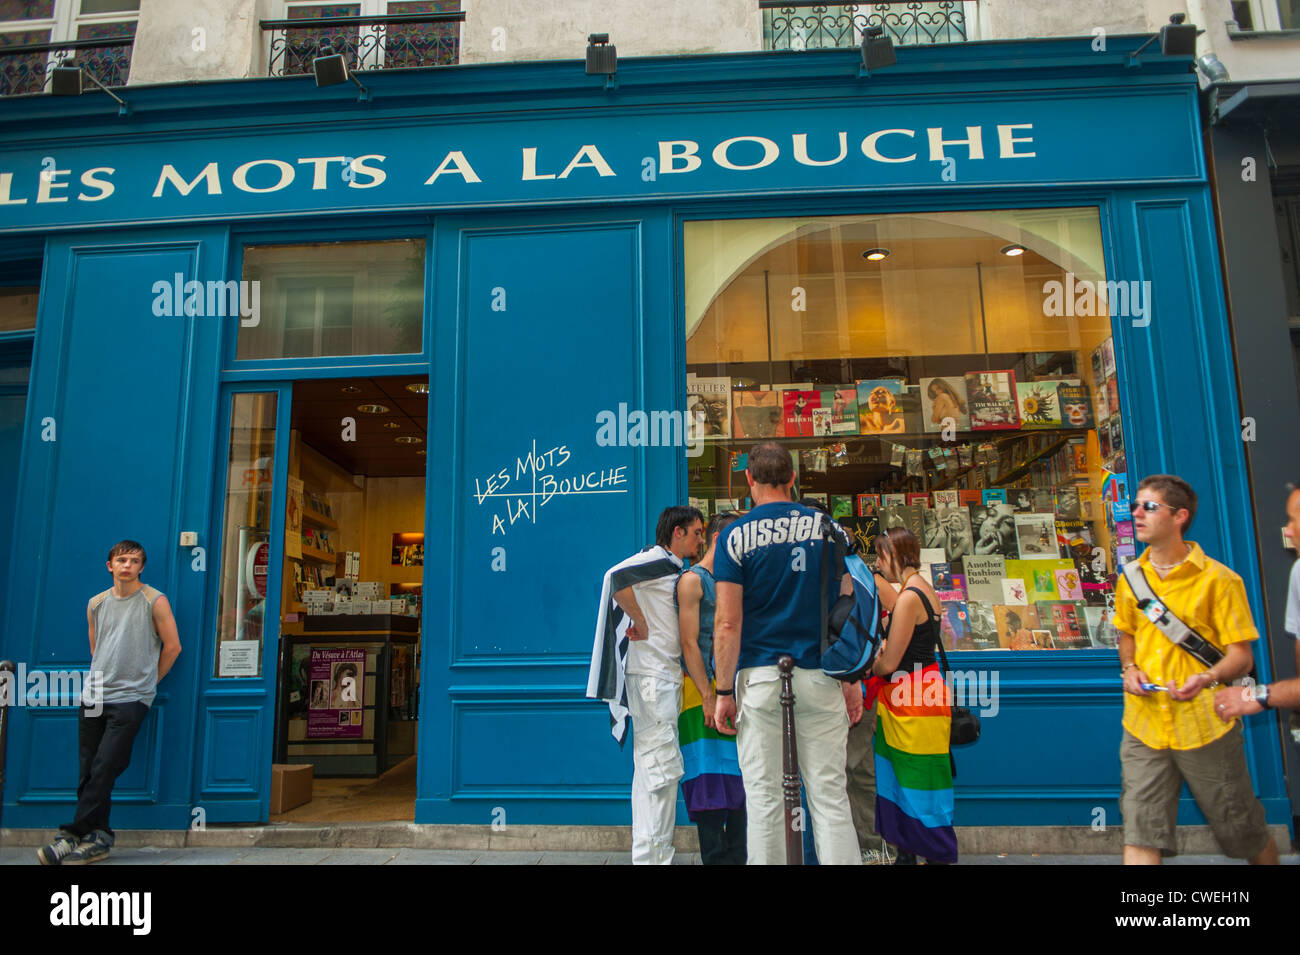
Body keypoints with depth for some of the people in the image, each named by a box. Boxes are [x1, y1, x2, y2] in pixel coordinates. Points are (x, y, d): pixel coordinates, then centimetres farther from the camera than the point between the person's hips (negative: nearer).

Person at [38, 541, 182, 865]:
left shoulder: (155, 601, -3)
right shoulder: (96, 604, 12)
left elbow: (172, 646, -1)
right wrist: (101, 680, 16)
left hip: (131, 698, -5)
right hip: (95, 696, 5)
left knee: (103, 768, -12)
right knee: (89, 772, 5)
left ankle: (76, 835, -6)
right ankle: (98, 839, 13)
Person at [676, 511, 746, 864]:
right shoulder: (693, 580, -4)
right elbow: (689, 644, -10)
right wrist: (708, 697, -15)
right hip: (703, 691, -7)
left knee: (739, 778, 6)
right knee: (710, 776, -5)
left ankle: (737, 855, 13)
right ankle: (716, 856, 2)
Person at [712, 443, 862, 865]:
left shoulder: (736, 536, -3)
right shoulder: (830, 528, 5)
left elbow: (728, 622, -7)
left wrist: (724, 691, -2)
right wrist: (852, 679, 11)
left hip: (759, 676, -2)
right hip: (819, 676, 2)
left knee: (764, 796, 6)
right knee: (830, 795, 8)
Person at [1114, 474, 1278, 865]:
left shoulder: (1218, 579, -7)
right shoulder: (1130, 578, 7)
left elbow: (1241, 655, -7)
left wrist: (1206, 679, -26)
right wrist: (1129, 668, 1)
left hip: (1206, 727, -3)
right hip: (1144, 726, 3)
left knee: (1244, 835, 15)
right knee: (1140, 834, -2)